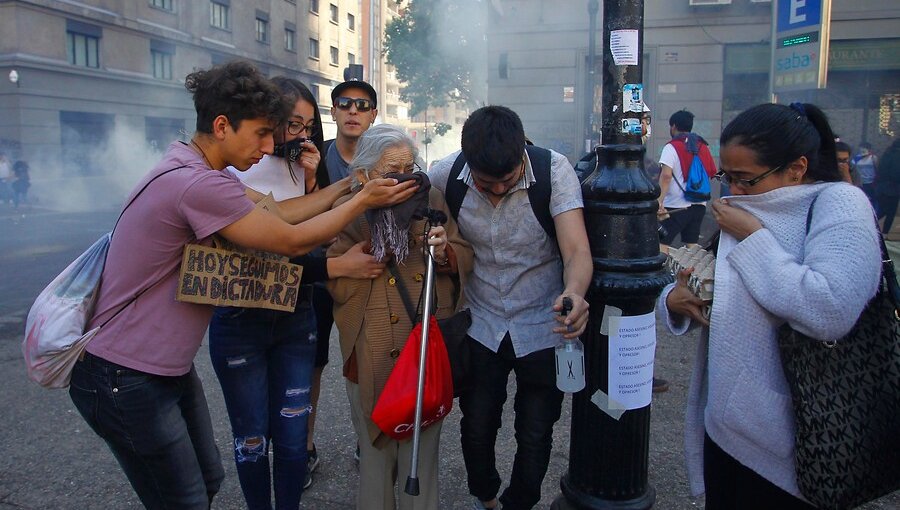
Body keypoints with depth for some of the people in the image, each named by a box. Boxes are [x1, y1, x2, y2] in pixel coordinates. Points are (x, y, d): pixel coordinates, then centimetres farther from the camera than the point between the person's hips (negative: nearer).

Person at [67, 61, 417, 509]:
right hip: (125, 380, -10)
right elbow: (293, 241, -18)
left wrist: (347, 185, 7)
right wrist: (363, 201, -8)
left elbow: (278, 211, 6)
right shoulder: (198, 184, -26)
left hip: (167, 368, 10)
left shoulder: (195, 170, 7)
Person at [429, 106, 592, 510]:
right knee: (476, 427, 11)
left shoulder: (554, 170, -21)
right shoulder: (445, 175, -15)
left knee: (535, 435, 9)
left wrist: (574, 292, -50)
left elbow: (577, 250, -29)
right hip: (480, 325, 2)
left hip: (543, 326, -1)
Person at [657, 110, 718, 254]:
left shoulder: (671, 147, -8)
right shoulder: (703, 146, 11)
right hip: (699, 205, 6)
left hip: (676, 206, -6)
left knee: (661, 243, -4)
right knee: (692, 245, 13)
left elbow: (666, 175, -22)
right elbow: (712, 172, 15)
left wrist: (660, 200, -28)